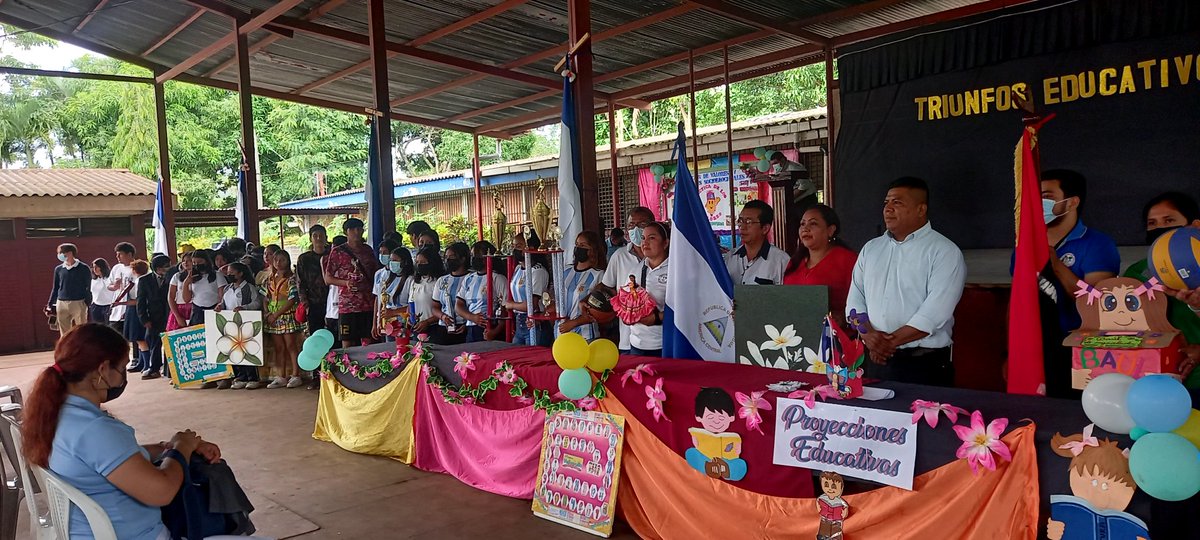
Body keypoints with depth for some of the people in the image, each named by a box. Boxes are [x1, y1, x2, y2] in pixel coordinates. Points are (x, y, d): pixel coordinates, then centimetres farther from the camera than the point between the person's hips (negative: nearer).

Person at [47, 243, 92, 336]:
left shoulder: (83, 268, -2)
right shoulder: (58, 269, 10)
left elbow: (88, 288, -1)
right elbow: (55, 288, 18)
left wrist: (88, 304, -8)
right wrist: (50, 304, 13)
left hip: (78, 304, -4)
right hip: (61, 304, 4)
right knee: (64, 334, 8)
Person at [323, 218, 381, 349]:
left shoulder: (367, 250, 12)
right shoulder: (338, 252, 0)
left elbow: (376, 273, 21)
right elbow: (328, 279, 1)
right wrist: (345, 282, -15)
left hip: (368, 304, 3)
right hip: (347, 306, -3)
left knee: (368, 342, 6)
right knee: (347, 343, 0)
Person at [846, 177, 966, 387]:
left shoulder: (945, 251, -5)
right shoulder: (871, 249, 13)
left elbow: (935, 312, -16)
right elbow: (855, 300, 8)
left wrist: (891, 340, -16)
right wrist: (869, 335, -10)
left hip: (925, 365, -4)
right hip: (877, 361, 5)